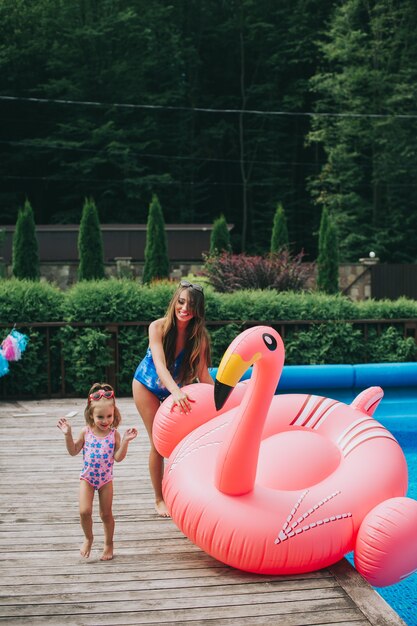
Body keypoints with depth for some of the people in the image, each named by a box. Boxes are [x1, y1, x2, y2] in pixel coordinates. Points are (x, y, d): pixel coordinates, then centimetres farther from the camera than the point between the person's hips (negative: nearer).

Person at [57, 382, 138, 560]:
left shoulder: (114, 434, -9)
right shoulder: (86, 432, -7)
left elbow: (118, 457, -13)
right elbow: (73, 451, 2)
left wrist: (125, 441, -23)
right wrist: (68, 434, -10)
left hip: (105, 479, 0)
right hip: (87, 477, 0)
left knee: (106, 514, 9)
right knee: (84, 511, -11)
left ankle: (108, 543, 29)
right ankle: (88, 538, 17)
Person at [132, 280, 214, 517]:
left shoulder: (199, 336, -22)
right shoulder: (158, 327, -30)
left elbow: (203, 375, -22)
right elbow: (160, 365, -41)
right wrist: (175, 391, -57)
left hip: (176, 388, 3)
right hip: (148, 386, -2)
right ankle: (159, 499, 14)